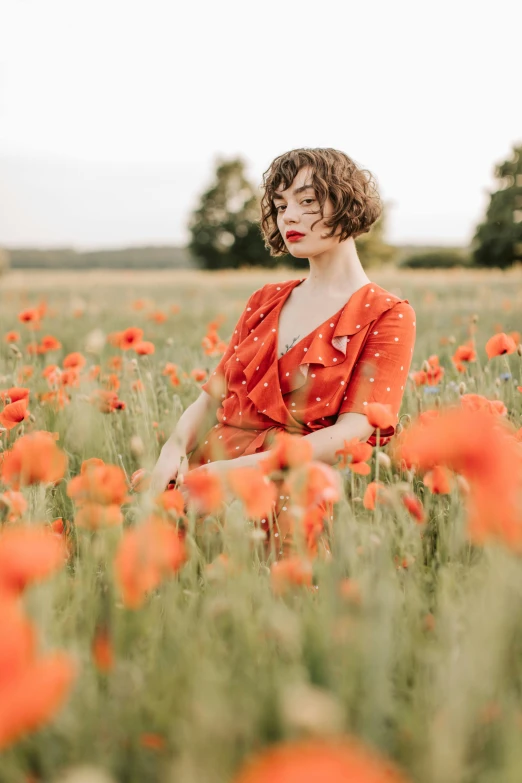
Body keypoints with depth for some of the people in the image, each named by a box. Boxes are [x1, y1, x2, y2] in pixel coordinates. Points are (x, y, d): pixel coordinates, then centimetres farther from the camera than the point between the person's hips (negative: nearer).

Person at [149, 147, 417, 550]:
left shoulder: (387, 317, 1)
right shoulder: (265, 301, 20)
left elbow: (352, 434, -10)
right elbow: (213, 396, 17)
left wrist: (234, 469, -20)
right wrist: (175, 448, -7)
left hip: (287, 490, -5)